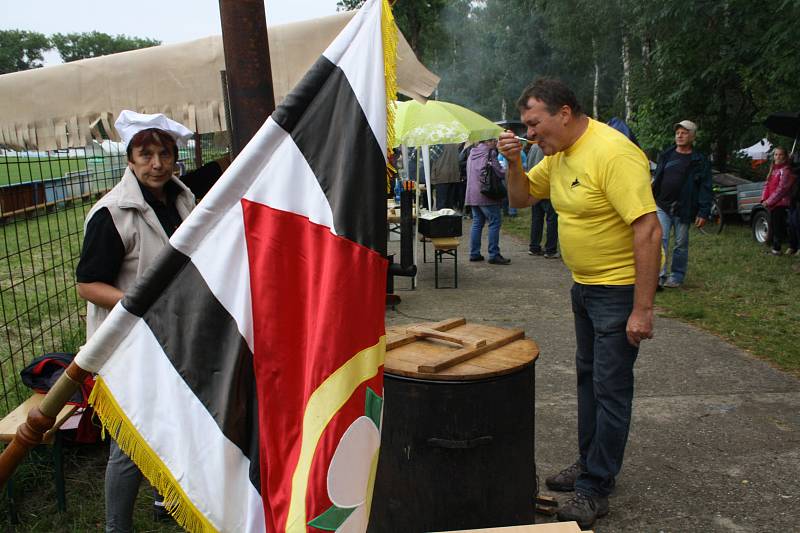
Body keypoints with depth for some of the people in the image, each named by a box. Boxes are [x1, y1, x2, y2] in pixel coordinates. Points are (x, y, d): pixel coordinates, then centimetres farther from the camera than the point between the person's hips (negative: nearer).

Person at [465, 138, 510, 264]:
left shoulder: (472, 153, 17)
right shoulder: (490, 152, -9)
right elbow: (499, 172, -14)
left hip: (472, 194, 8)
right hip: (486, 195, -8)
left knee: (477, 223, 13)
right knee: (495, 222, -4)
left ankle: (474, 253, 13)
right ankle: (494, 255, -5)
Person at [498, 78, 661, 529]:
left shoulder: (614, 153, -24)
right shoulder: (559, 154, 3)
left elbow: (649, 231, -28)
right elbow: (521, 197, 15)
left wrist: (642, 310, -28)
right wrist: (514, 163, -6)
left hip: (621, 287, -9)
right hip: (584, 284, 9)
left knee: (611, 387, 0)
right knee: (588, 377, 18)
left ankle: (596, 488, 13)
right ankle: (590, 463, 34)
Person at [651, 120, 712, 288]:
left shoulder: (699, 161, 0)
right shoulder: (666, 156, 11)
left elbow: (705, 188, -4)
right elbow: (657, 180, 15)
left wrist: (703, 212, -11)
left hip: (683, 209, -2)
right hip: (662, 206, 2)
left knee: (681, 244, 6)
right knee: (660, 239, -8)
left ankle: (677, 276, 17)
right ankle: (660, 274, -5)